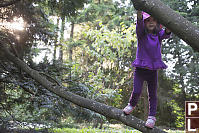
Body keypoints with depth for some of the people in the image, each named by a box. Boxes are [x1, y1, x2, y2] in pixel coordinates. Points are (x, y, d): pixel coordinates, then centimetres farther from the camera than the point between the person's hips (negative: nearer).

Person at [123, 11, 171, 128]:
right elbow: (139, 25, -25)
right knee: (136, 92, -6)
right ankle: (132, 105, 26)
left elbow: (166, 35, -20)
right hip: (140, 68, -2)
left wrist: (168, 29, -44)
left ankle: (152, 117, 19)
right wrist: (139, 12, -45)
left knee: (153, 94, 6)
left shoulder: (159, 34, 1)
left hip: (153, 69, 2)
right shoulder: (141, 33, -5)